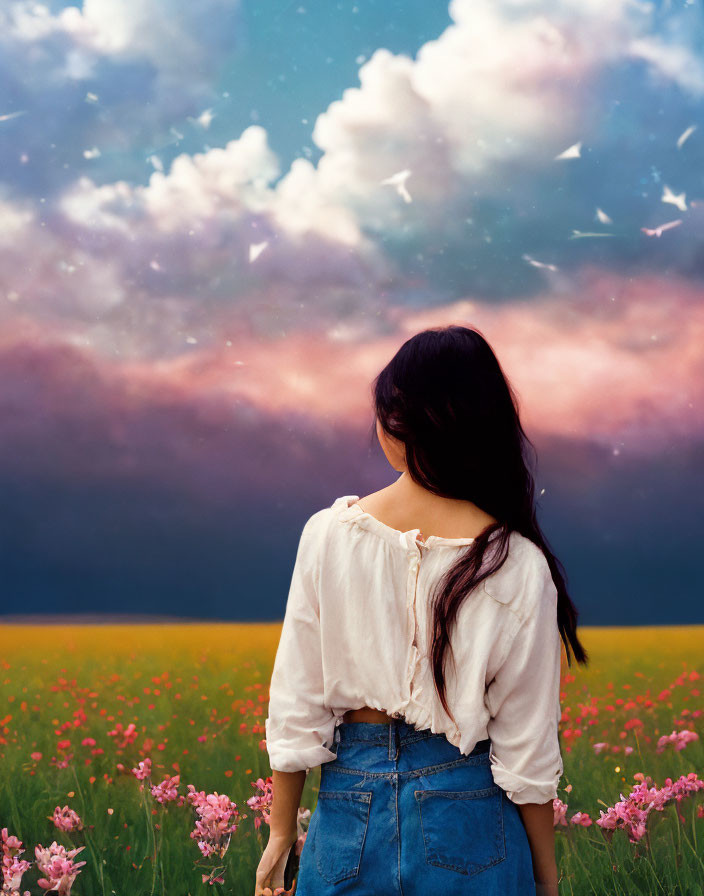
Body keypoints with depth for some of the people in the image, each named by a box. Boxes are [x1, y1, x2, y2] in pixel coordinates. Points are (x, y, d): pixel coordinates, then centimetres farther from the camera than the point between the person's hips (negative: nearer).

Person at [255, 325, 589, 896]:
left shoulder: (328, 535, -10)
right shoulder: (517, 566, -13)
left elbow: (295, 710, -4)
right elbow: (527, 756, -8)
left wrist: (281, 837, 7)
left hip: (351, 801, 1)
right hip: (465, 816, -1)